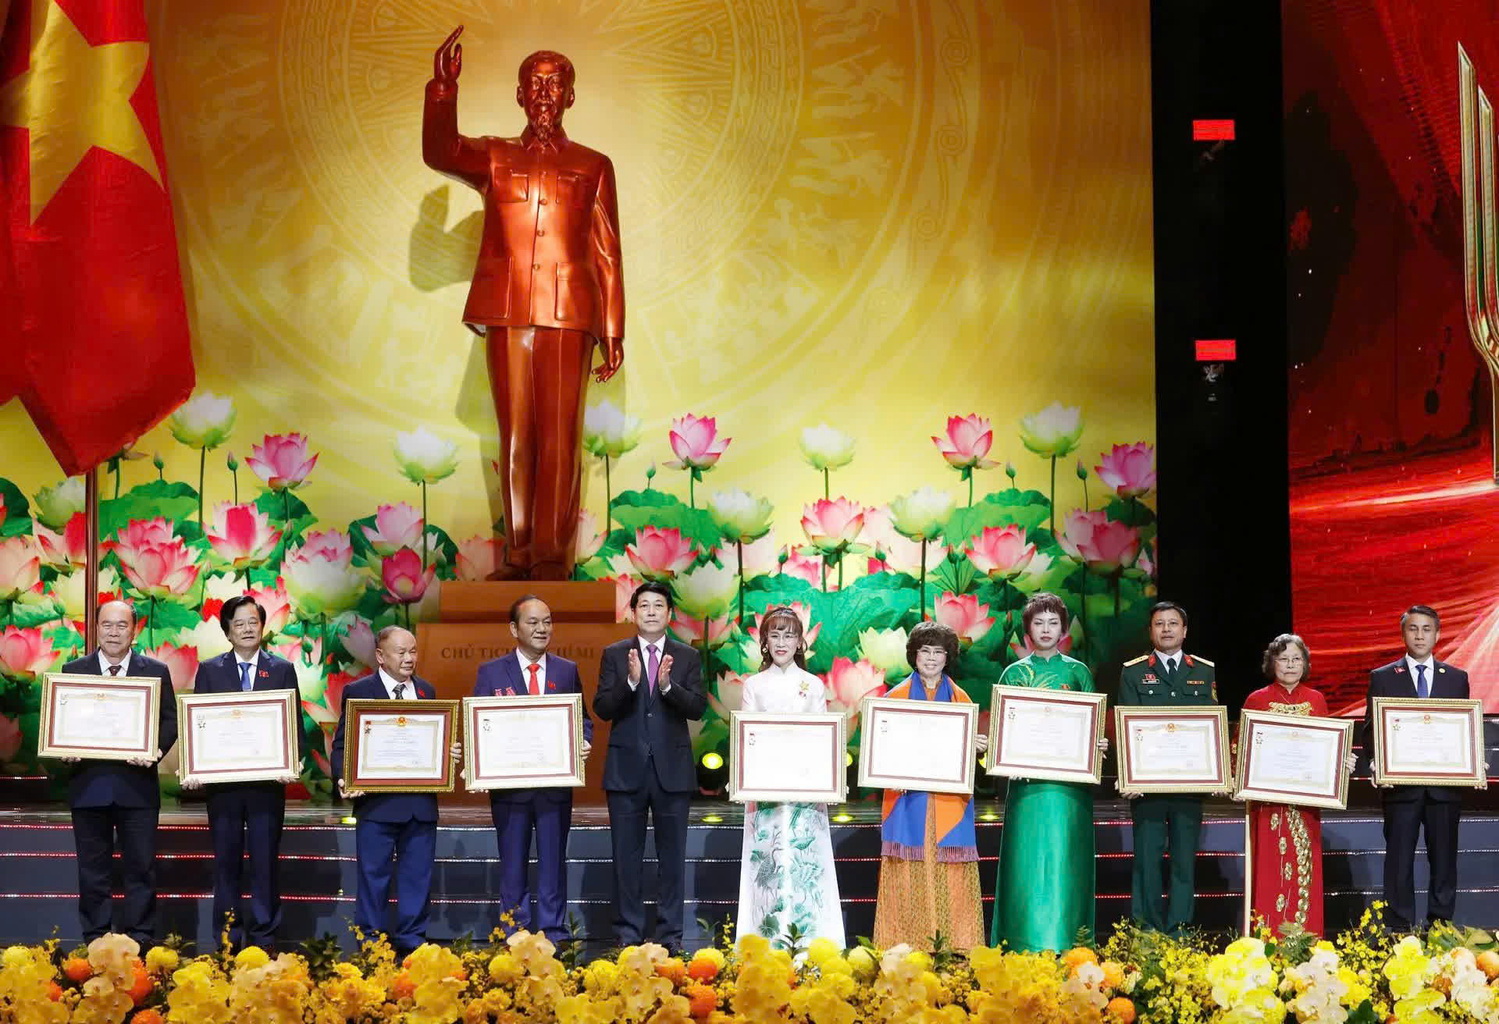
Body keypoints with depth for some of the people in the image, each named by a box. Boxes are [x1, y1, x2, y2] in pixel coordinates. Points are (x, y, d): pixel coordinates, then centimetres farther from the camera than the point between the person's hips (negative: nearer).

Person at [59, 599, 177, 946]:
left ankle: (138, 940, 8)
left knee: (140, 867, 1)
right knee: (93, 869, 5)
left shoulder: (156, 672, 7)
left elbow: (169, 721, 3)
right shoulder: (73, 671, 9)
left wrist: (154, 751, -15)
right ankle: (95, 941, 11)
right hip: (89, 783, 1)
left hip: (137, 783, -1)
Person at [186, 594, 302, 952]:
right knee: (226, 862, 5)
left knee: (265, 862, 1)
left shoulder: (282, 670, 7)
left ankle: (263, 938, 7)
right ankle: (228, 940, 11)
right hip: (221, 781, 1)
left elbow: (295, 725, 4)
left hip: (268, 781, -1)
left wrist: (292, 765, -11)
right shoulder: (209, 670, 8)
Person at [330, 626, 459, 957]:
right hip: (376, 802, -4)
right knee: (373, 876, 2)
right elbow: (341, 745, -1)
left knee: (417, 877, 8)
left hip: (421, 802, 4)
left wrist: (449, 754, -4)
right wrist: (345, 779, -18)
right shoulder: (357, 692, 0)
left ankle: (411, 940, 16)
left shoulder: (426, 691, 14)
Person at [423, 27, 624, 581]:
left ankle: (552, 555, -3)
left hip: (568, 312, -1)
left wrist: (613, 332, 3)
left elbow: (607, 256, 9)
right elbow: (439, 152, -5)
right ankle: (517, 553, 6)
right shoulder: (494, 157, 16)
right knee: (516, 434, 2)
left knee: (560, 434, -5)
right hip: (506, 311, 1)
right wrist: (443, 86, -17)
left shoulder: (592, 166, 13)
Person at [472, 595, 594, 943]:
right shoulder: (491, 672, 4)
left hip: (556, 782, 1)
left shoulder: (567, 671, 9)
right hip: (509, 782, -1)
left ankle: (554, 934, 11)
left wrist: (584, 742, -12)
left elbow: (583, 719, 10)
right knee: (513, 863, 6)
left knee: (553, 861, 5)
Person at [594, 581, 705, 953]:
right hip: (627, 768, 0)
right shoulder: (614, 655, 4)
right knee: (626, 856, 4)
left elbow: (697, 708, -5)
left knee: (672, 855, 5)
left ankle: (670, 933, 12)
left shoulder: (687, 657, 5)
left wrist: (668, 685, -21)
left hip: (673, 768, 0)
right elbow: (602, 709, -4)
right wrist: (631, 681, -20)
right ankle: (628, 933, 11)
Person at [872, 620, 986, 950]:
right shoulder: (897, 696, 9)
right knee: (908, 876, -5)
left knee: (951, 881, -4)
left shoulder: (960, 698, 13)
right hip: (908, 798, -1)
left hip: (950, 802, 1)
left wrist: (979, 746, -10)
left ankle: (953, 951, -1)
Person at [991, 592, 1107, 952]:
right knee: (1026, 859, -3)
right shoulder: (1014, 673, 11)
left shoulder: (1078, 672, 10)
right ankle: (1025, 947, 1)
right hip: (1026, 782, 0)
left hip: (1069, 784, 0)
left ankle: (1064, 946, 0)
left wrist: (1097, 745, -12)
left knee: (1064, 860, -4)